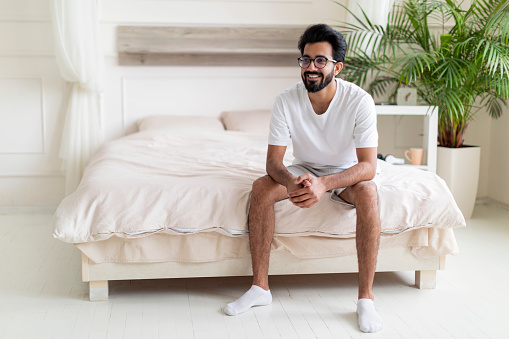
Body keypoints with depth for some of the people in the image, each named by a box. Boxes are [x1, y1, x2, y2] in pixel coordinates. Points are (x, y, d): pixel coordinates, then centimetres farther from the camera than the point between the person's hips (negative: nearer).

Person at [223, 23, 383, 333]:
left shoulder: (359, 101, -26)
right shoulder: (287, 101, -19)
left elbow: (368, 166, -32)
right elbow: (273, 160, -18)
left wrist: (324, 184, -50)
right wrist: (290, 181, -43)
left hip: (348, 171, -2)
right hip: (306, 168, 3)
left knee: (368, 193, -35)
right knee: (261, 188, -23)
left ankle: (366, 297, -28)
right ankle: (260, 287, -15)